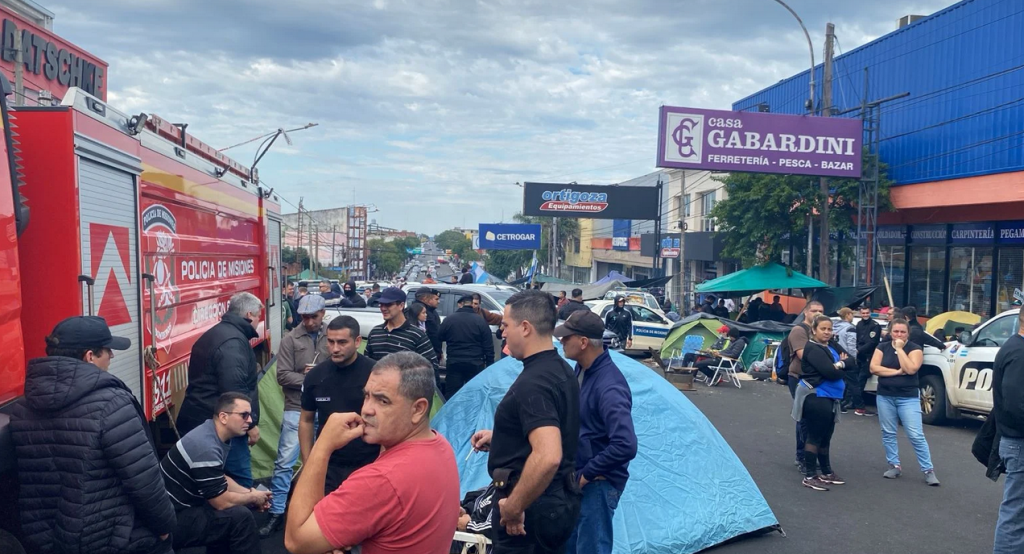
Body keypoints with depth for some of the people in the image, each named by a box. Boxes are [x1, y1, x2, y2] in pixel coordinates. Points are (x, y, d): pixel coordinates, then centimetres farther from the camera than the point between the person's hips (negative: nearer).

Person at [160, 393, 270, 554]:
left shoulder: (212, 434, 3)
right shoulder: (207, 448, -27)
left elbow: (221, 479, 17)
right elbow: (222, 502, -21)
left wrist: (250, 492, 5)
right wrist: (253, 498, -5)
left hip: (182, 507, 10)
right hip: (171, 521, -10)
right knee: (241, 516, -19)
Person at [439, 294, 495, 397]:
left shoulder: (448, 320, -1)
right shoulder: (480, 321, -3)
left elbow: (439, 339, 9)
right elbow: (488, 346, -3)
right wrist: (489, 364, 3)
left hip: (454, 363, 1)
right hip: (475, 364, 0)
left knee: (451, 395, 6)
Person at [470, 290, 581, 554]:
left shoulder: (533, 382, -24)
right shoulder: (561, 371, 7)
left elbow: (547, 456, -35)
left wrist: (513, 506, -25)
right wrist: (499, 437, 19)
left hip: (532, 505, -10)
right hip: (561, 498, 10)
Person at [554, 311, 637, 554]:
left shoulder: (609, 386, -28)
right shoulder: (582, 369, 2)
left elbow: (625, 446, -34)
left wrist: (586, 474, -22)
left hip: (598, 484, -9)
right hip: (577, 478, 9)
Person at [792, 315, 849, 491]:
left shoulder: (830, 348, 16)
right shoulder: (813, 349, -15)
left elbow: (850, 361, 13)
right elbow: (830, 372, -22)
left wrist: (839, 364, -5)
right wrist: (840, 367, -4)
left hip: (829, 398, 9)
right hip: (816, 398, -9)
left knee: (826, 437, 16)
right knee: (815, 437, -3)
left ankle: (827, 473, 27)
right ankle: (809, 476, 4)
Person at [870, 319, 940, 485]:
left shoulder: (915, 348, -4)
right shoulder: (882, 347, 5)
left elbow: (911, 369, -19)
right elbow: (874, 368, -6)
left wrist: (900, 349, -15)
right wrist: (897, 372, -14)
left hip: (908, 397, -3)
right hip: (884, 397, 3)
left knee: (916, 436, -7)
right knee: (888, 433, 9)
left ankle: (928, 470, 0)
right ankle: (894, 466, 19)